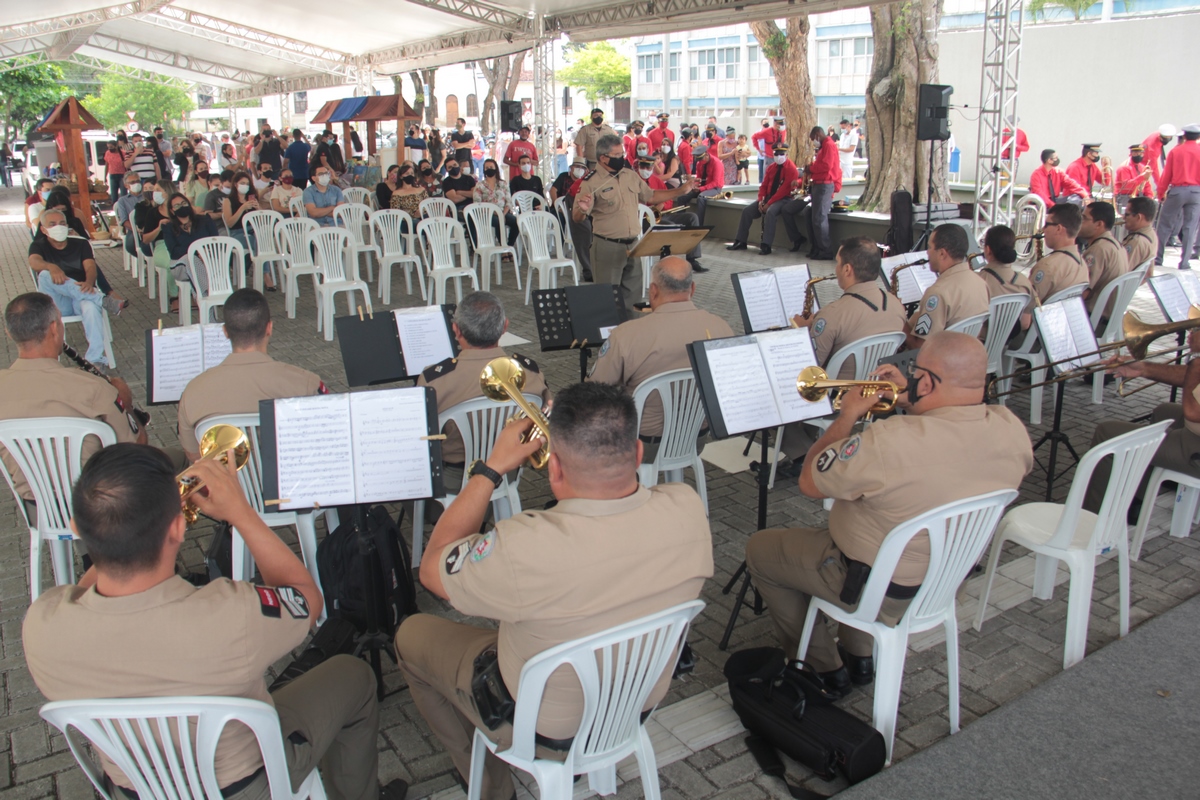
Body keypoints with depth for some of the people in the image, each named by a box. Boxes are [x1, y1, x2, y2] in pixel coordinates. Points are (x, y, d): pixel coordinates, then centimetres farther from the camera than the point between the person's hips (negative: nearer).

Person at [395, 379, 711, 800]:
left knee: (412, 634, 18)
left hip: (546, 725, -5)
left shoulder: (524, 548, -40)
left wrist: (492, 467, -15)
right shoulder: (689, 509, -25)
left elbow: (432, 569, -18)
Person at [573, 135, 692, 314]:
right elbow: (576, 218, -13)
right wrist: (582, 209, -36)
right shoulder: (592, 182, -10)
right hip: (607, 247, -6)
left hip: (633, 244, 6)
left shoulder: (631, 176, 9)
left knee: (632, 291, 15)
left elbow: (650, 196, 20)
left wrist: (680, 191, 15)